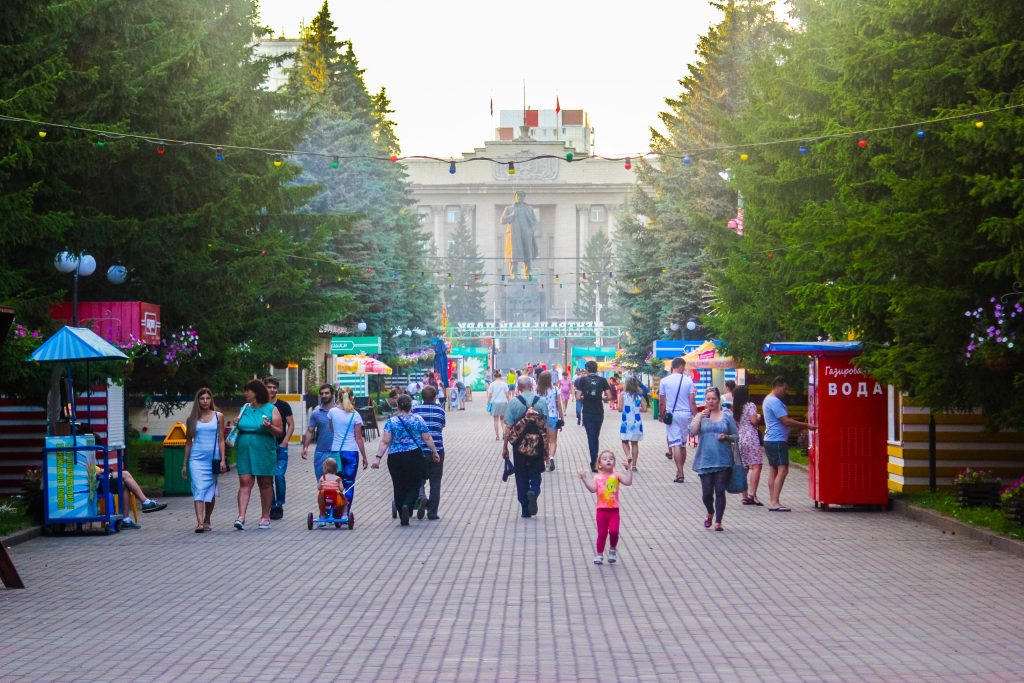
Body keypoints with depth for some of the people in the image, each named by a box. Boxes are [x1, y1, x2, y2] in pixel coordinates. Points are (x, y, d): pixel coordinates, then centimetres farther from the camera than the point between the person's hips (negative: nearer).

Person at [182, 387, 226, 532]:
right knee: (198, 489, -12)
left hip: (213, 458, 1)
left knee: (210, 490, 7)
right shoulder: (192, 419, 7)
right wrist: (184, 464, 9)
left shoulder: (218, 417, 6)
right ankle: (199, 522, -21)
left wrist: (223, 459, -3)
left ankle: (207, 520, 21)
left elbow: (221, 439, 6)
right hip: (196, 458, -1)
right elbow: (188, 442, 11)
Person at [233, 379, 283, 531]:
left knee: (265, 484, 6)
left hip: (264, 453, -3)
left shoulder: (271, 409, 0)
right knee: (245, 483, -8)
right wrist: (236, 425, 3)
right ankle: (241, 517, -16)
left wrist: (269, 427, -21)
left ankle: (265, 517, 16)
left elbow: (280, 432, -2)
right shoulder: (244, 409, 14)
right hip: (245, 452, 3)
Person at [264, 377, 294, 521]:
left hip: (280, 446, -2)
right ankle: (271, 507, 10)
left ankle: (279, 506, -1)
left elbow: (291, 425, 5)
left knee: (279, 476, -11)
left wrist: (285, 442, -5)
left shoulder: (283, 406, 5)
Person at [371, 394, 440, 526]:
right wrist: (434, 452, 15)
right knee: (414, 486, 6)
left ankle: (403, 518, 12)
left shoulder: (391, 421, -1)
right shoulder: (418, 420, 1)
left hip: (395, 457, 1)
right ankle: (407, 505, -22)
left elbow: (385, 442, -7)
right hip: (414, 456, 0)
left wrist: (378, 457, -7)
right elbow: (427, 438, 4)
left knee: (399, 487, 9)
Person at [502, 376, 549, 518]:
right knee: (535, 473, 15)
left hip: (520, 446, -1)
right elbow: (546, 426, -2)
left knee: (521, 476, 10)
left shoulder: (514, 403, -6)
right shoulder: (541, 402, -2)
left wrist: (505, 447, 0)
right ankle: (534, 491, -16)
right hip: (537, 445, 1)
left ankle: (525, 510, 11)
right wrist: (546, 446, 7)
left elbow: (508, 427, -8)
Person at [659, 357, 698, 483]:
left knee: (675, 444, -5)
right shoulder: (688, 381, -2)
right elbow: (692, 402, -2)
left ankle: (680, 474, -13)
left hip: (672, 415, -1)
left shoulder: (665, 381, -3)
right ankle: (680, 471, 23)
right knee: (683, 444, 14)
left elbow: (661, 402, 2)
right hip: (686, 414, 2)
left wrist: (661, 415, 15)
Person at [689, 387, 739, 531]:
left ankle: (718, 522, 2)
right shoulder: (700, 416, 8)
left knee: (720, 491, -4)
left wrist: (726, 437, -9)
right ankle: (710, 513, 29)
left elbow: (736, 436, 11)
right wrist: (700, 417, -14)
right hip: (705, 460, 0)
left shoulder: (727, 417, 8)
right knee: (706, 493, 0)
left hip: (723, 461, 0)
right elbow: (692, 432, -7)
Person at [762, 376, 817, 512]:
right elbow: (786, 421, -20)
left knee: (773, 470, 11)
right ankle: (775, 502, -18)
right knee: (782, 470, -13)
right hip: (777, 441, -11)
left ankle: (772, 502, 13)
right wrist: (806, 425, -15)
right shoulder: (775, 402, -16)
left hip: (770, 440, 11)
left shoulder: (768, 400, 17)